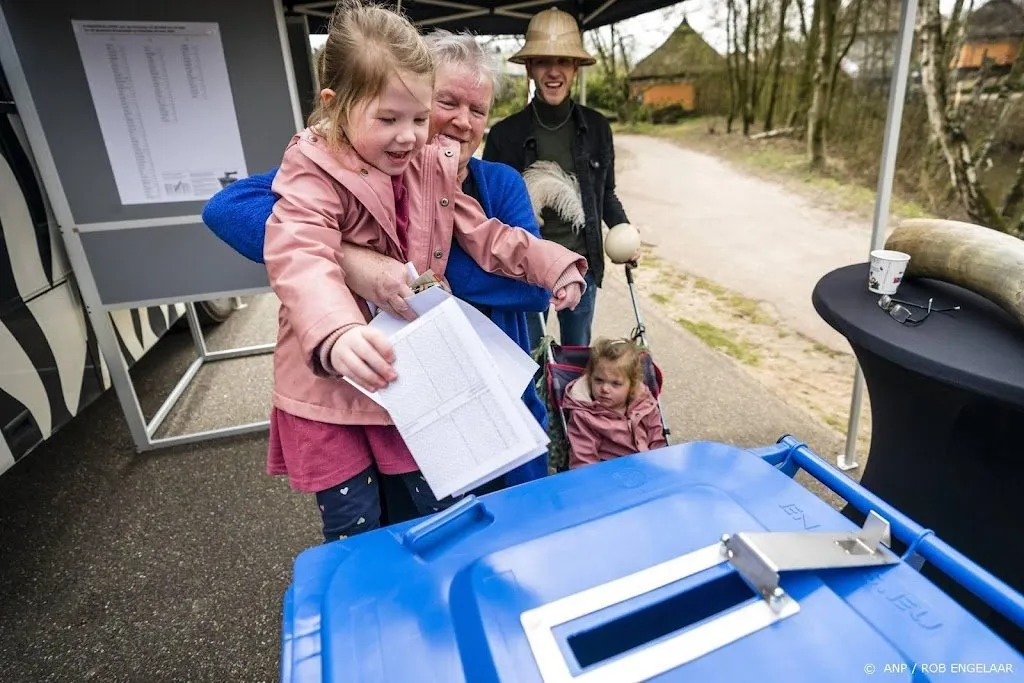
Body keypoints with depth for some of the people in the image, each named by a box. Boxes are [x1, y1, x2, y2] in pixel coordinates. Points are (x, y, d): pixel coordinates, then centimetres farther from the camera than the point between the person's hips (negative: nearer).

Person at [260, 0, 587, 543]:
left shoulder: (436, 167, 2)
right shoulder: (314, 175, -16)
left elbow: (484, 236, 6)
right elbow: (300, 259, -34)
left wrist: (553, 264, -9)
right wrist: (337, 335, -55)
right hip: (328, 382, -4)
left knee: (443, 509, 17)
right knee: (355, 530, 12)